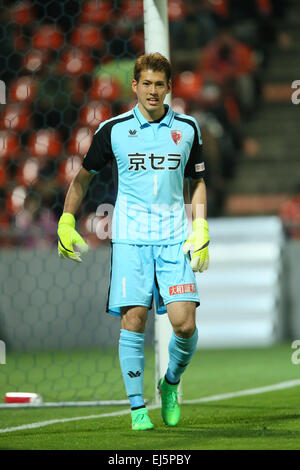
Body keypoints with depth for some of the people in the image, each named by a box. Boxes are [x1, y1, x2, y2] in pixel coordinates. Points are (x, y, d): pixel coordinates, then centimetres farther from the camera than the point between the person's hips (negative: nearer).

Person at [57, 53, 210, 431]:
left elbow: (197, 182, 18)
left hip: (174, 239, 1)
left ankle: (170, 383, 19)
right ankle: (137, 407, 2)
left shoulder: (187, 129, 7)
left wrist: (200, 230, 6)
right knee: (133, 319, -9)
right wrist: (66, 223, 7)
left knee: (184, 322, -10)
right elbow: (82, 177, 14)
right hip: (129, 238, -1)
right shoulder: (114, 129, 2)